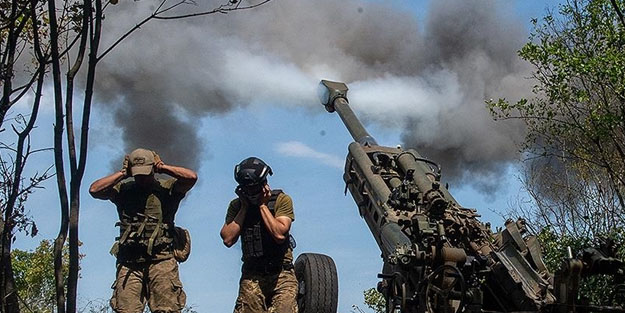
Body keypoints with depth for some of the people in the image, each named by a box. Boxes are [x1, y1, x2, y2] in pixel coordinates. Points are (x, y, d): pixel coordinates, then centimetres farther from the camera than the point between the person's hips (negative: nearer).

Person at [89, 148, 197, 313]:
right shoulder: (123, 189, 14)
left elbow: (192, 177, -9)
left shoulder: (167, 188, 8)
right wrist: (122, 174, 3)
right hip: (129, 263, 2)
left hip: (161, 260, -2)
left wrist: (163, 167, 0)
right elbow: (94, 190, 1)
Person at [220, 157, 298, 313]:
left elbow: (279, 234, -16)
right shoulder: (237, 205, 8)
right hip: (251, 276, 3)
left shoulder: (282, 200, -2)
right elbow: (228, 239, -4)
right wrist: (244, 208, -3)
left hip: (281, 276, -3)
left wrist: (263, 205, -9)